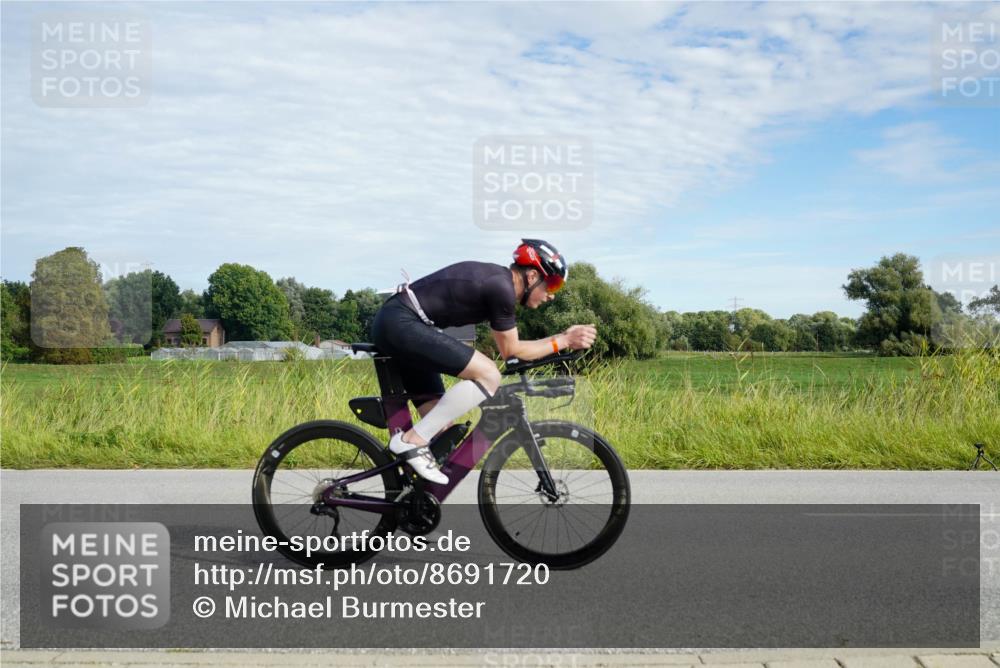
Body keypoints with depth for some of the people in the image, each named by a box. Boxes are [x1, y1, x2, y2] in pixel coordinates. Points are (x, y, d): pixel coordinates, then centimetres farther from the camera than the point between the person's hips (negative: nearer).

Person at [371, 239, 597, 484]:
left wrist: (563, 337, 20)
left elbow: (509, 346, 22)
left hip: (391, 325, 11)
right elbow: (511, 351, -5)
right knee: (488, 376, -18)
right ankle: (413, 440, -14)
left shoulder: (496, 279, 15)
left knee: (441, 425, 10)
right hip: (401, 323, -11)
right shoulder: (502, 286, -14)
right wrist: (563, 341, 1)